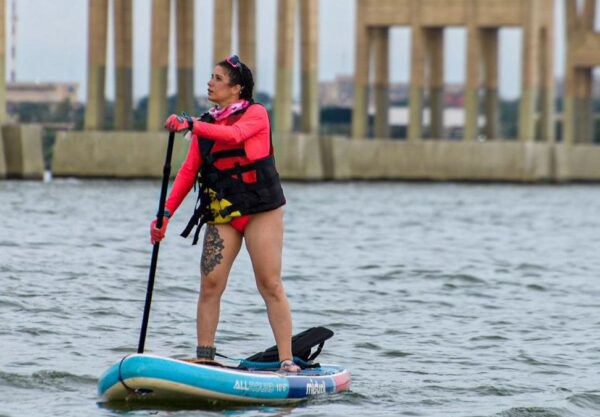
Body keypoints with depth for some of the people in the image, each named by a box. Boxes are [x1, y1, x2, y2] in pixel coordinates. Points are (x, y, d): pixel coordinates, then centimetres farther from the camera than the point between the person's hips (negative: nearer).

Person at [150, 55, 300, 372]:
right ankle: (204, 359, -1)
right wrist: (167, 212, -3)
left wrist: (191, 125, -34)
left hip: (261, 211, -5)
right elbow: (189, 170, 7)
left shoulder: (256, 114, -2)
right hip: (221, 213, 5)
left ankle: (287, 361, -6)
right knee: (210, 285, -4)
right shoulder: (206, 124, 13)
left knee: (270, 285, -7)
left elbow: (234, 135, -24)